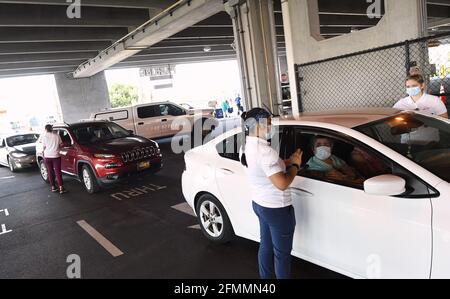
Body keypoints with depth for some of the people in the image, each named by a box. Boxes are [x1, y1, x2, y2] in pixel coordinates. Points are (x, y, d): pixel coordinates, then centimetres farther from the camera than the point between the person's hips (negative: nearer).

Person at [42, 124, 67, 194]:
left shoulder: (44, 137, -3)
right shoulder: (56, 135, -1)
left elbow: (44, 147, -1)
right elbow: (61, 144, 5)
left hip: (47, 156, 1)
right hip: (56, 156, 0)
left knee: (50, 172, 11)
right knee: (58, 172, 1)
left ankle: (53, 187, 16)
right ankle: (61, 188, -5)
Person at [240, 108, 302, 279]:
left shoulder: (246, 147, 1)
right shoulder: (264, 151, -28)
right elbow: (282, 183, -29)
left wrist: (288, 162, 2)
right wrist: (294, 165, -13)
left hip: (259, 203, 9)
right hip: (277, 209, -9)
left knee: (266, 246, 24)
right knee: (282, 253, 10)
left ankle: (266, 277, 40)